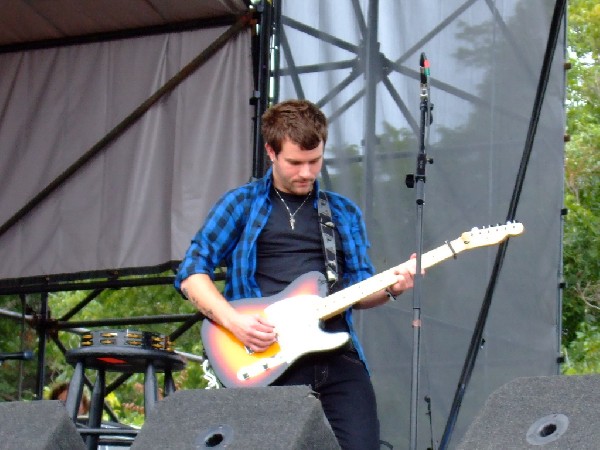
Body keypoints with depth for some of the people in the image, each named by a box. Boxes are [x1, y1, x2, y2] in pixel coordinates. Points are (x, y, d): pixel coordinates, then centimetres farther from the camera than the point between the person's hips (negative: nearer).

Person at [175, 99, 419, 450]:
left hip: (337, 356, 3)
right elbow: (192, 273, 4)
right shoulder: (242, 204, 9)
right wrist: (232, 319, -12)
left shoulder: (345, 213, 19)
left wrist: (390, 287, -4)